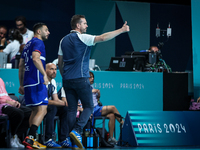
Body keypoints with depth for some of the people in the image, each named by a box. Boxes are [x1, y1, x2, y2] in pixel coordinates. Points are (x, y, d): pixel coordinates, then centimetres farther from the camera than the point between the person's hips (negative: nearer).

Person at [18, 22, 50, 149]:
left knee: (35, 111, 14)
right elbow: (36, 58, -23)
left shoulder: (28, 44, 22)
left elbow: (21, 66, 24)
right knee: (42, 110, -12)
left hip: (28, 82, 10)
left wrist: (21, 85, 25)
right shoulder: (38, 42, -5)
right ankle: (30, 138, -21)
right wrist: (44, 74, -27)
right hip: (37, 81, -10)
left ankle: (31, 140, 12)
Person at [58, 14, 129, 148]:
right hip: (80, 79, -6)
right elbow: (102, 38, -17)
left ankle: (71, 140, 3)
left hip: (67, 80, 7)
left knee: (72, 109, 7)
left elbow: (60, 63, 16)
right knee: (89, 107, 2)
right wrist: (122, 30, -14)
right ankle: (77, 131, -17)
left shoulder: (64, 40, 14)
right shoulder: (82, 37, -7)